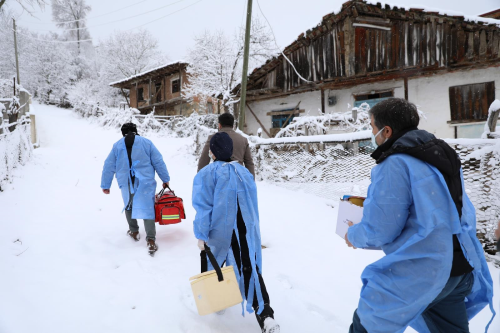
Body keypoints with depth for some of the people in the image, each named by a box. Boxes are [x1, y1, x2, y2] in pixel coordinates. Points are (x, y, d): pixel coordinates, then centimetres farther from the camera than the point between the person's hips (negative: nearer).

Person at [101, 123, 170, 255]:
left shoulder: (117, 145, 6)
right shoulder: (146, 142, 1)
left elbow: (109, 166, 8)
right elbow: (158, 162, 1)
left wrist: (105, 185, 16)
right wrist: (165, 179, 9)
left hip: (126, 184, 2)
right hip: (145, 183, -2)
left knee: (129, 207, 25)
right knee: (147, 209, -1)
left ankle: (134, 231, 35)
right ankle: (151, 240, -8)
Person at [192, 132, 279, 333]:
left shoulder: (206, 174, -9)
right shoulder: (244, 172, 7)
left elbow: (203, 207, -13)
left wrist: (201, 235, -9)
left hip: (220, 232, -3)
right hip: (247, 232, 3)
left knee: (216, 263, 21)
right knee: (250, 269, 5)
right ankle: (265, 316, -4)